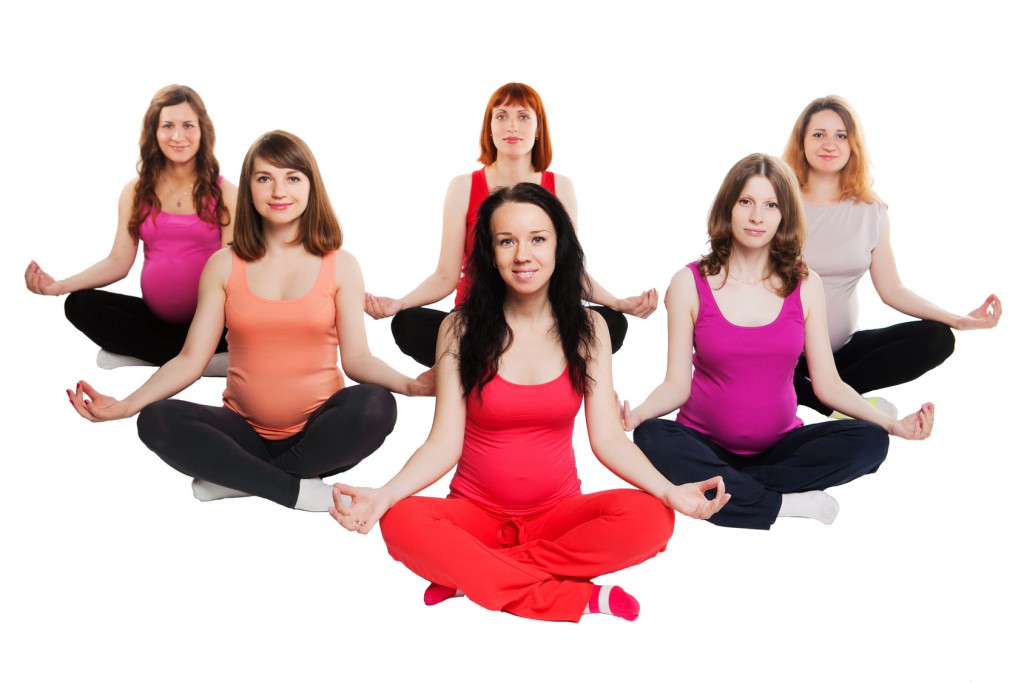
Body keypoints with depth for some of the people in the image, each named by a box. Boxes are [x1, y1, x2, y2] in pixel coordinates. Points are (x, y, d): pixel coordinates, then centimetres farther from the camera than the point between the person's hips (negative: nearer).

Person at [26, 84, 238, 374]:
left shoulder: (223, 192, -1)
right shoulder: (136, 192, 6)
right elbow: (118, 261, 2)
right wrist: (61, 285, -13)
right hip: (154, 316, 3)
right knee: (80, 304, -20)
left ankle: (140, 355, -19)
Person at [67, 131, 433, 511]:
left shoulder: (340, 266, 2)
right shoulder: (224, 266, 4)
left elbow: (356, 358, -3)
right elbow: (191, 359, 1)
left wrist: (407, 384, -24)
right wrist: (125, 405, -14)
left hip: (317, 431, -1)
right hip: (246, 430, 1)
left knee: (376, 406, -33)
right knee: (157, 421, -25)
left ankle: (240, 478, -18)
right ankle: (295, 488, -20)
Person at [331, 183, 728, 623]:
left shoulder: (588, 328, 2)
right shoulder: (461, 329, -3)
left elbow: (608, 439, -3)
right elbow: (445, 444, -7)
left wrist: (670, 491, -21)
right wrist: (384, 494, -26)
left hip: (558, 511, 2)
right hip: (476, 512, -1)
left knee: (649, 520, -29)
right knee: (401, 523, -32)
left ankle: (473, 575, -20)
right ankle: (577, 598, -28)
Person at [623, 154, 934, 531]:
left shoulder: (805, 287, 2)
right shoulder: (690, 284, -4)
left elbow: (827, 383, 1)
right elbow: (677, 383, -7)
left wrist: (892, 423, -14)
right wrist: (637, 413, -28)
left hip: (779, 446, 2)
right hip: (707, 445, -2)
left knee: (869, 441, -23)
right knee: (651, 438, -33)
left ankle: (724, 490, -22)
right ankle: (784, 504, -25)